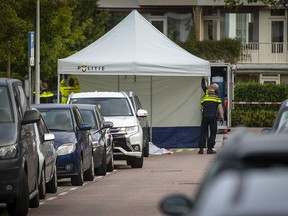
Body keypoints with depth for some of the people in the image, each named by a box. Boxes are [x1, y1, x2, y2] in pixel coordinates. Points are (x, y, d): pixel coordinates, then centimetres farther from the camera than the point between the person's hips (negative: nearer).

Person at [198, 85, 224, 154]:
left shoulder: (204, 97, 13)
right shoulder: (217, 97, 7)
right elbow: (220, 108, 1)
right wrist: (222, 117, 1)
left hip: (205, 116, 2)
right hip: (213, 116, -2)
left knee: (203, 132, 8)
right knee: (213, 133, 6)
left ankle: (201, 148, 4)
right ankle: (210, 149, 2)